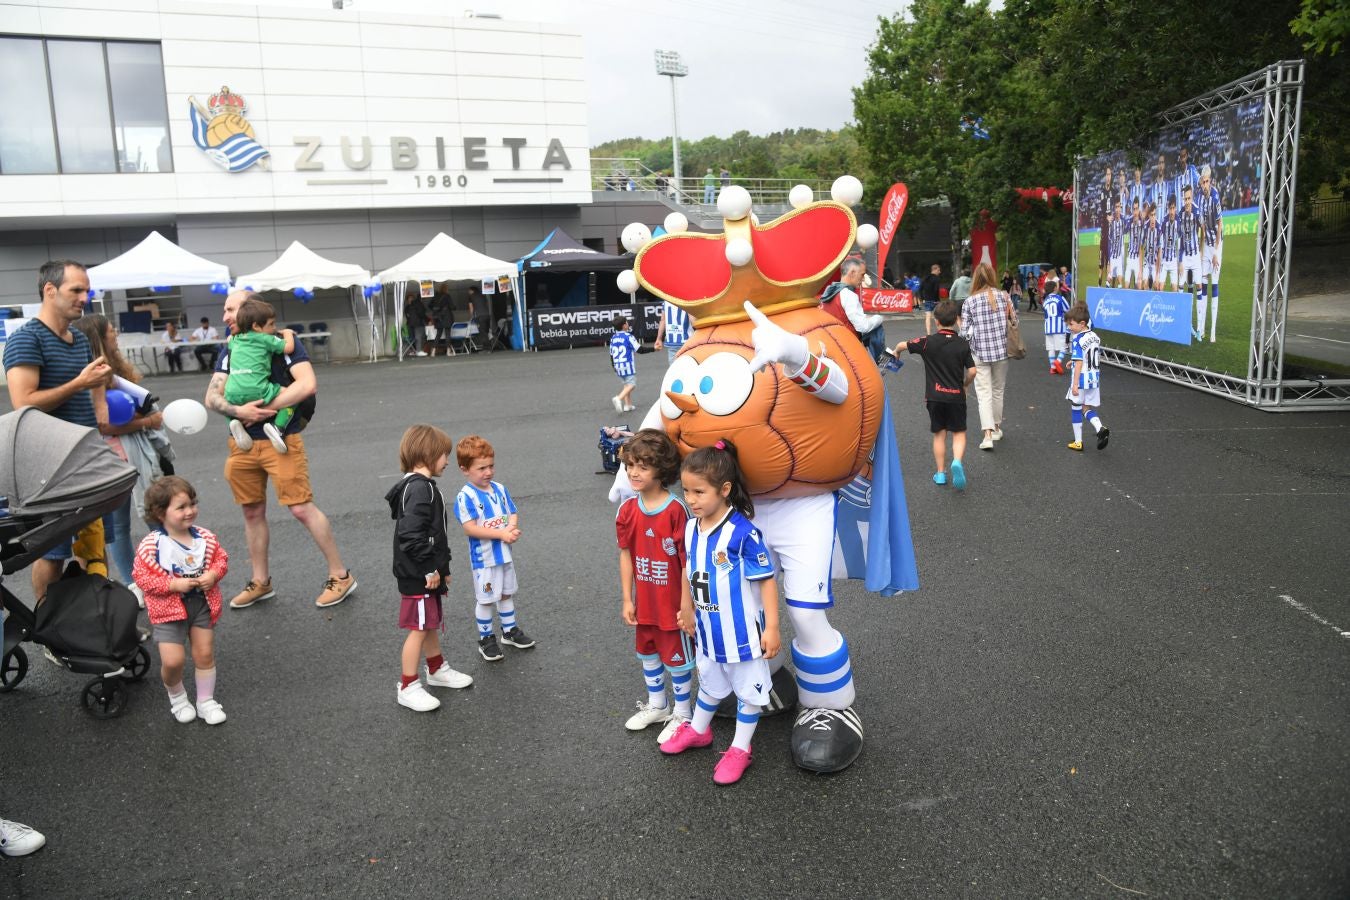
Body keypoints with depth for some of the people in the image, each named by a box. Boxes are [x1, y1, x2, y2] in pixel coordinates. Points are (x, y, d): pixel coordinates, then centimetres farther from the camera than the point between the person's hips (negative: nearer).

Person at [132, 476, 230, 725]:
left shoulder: (204, 537, -4)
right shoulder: (151, 545, -16)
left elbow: (220, 558, 7)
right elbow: (142, 576, -13)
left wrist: (213, 574, -13)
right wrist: (174, 585, -22)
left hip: (202, 603, 4)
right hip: (169, 609, -3)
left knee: (205, 653, 8)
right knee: (173, 660, -8)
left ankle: (206, 700, 27)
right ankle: (176, 697, 24)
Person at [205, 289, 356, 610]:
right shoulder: (231, 351, 10)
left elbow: (307, 383, -20)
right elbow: (213, 397, 3)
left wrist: (264, 410, -19)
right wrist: (239, 411, -18)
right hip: (242, 444, 6)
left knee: (302, 508, -8)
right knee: (252, 512, 13)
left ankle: (340, 575, 3)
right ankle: (260, 582, 27)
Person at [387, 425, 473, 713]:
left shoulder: (421, 485, 12)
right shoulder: (420, 489, -23)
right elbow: (411, 536, -30)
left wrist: (442, 567, 21)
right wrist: (429, 571, -23)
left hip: (427, 573, 10)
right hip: (418, 577, -10)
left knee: (430, 624, 23)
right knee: (419, 629, 0)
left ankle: (437, 670, 38)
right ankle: (408, 688, 10)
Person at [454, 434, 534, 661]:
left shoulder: (500, 489, 1)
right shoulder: (466, 497, -19)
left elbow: (513, 514, 5)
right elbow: (470, 528, -24)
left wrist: (512, 530, -18)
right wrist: (502, 533, -25)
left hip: (505, 553, 6)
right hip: (484, 557, -6)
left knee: (507, 593, 20)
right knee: (485, 599, 7)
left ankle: (510, 630, 36)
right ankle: (486, 639, 22)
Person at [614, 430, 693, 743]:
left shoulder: (676, 511, -22)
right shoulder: (628, 510, -5)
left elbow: (686, 561, -17)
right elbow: (625, 555, 3)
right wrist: (627, 600, 3)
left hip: (672, 604, -6)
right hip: (644, 604, 6)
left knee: (677, 658, 11)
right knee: (648, 654, 22)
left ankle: (682, 712, 31)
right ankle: (656, 705, 44)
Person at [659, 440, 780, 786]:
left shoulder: (743, 533, -26)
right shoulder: (691, 528, -5)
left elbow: (766, 580, -20)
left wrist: (771, 628, -18)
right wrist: (687, 608, 18)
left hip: (742, 632, -6)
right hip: (708, 630, 6)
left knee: (747, 689, 14)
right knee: (709, 683, 27)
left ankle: (740, 749, 30)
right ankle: (698, 730, 48)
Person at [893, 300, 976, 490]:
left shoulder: (929, 342, -6)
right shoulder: (963, 344, -3)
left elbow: (902, 345, 2)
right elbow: (972, 371, -4)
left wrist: (896, 353, 25)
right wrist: (964, 385, 15)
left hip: (934, 396, 0)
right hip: (956, 396, 0)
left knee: (939, 434, 11)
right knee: (959, 433, 9)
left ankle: (940, 473, 13)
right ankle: (957, 462, -17)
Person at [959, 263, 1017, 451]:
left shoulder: (970, 302, -8)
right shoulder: (1003, 296, -2)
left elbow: (965, 331, -7)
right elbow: (1015, 321, 3)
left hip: (980, 353, -2)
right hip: (1001, 351, 2)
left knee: (984, 394, 0)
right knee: (998, 391, 18)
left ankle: (988, 434, -12)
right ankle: (997, 428, 31)